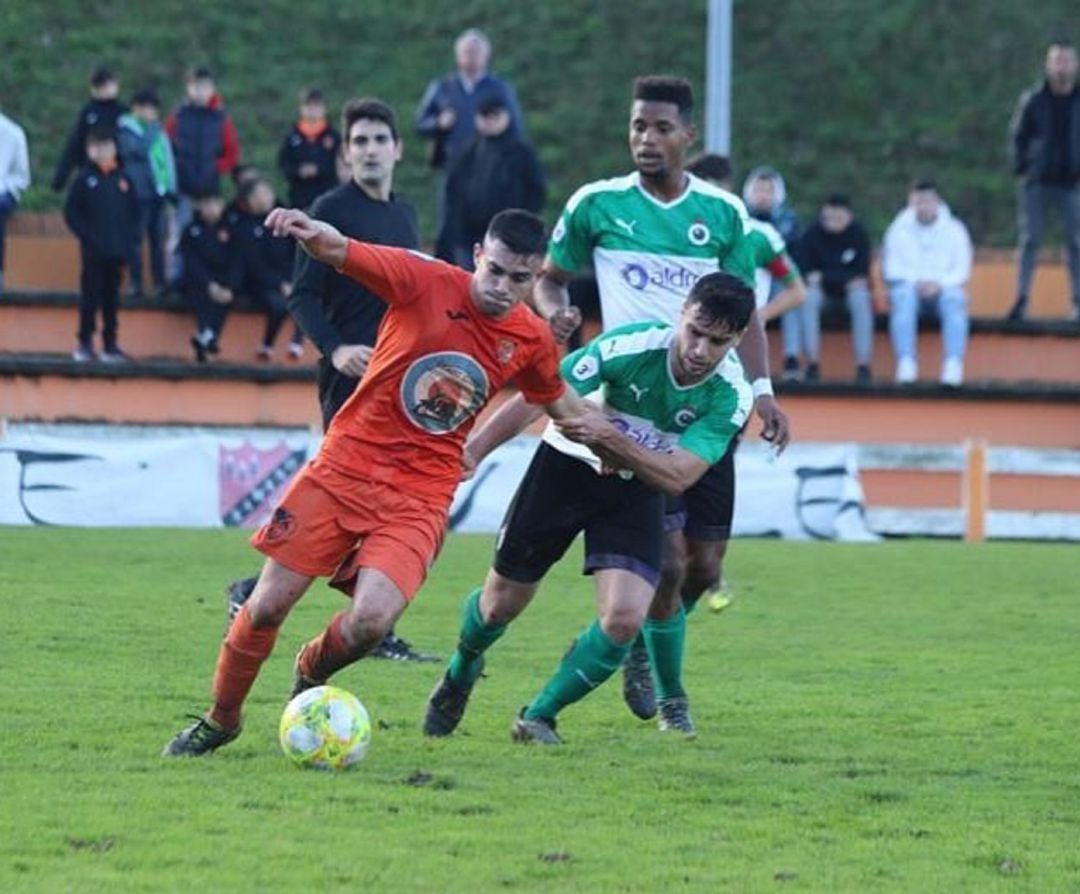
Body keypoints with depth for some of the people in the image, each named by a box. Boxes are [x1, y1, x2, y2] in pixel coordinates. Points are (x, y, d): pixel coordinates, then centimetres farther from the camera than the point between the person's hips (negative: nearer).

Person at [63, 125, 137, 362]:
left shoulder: (123, 180, 7)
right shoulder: (84, 180, -2)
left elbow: (133, 212, 14)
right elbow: (71, 213, -3)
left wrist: (126, 235, 1)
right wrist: (87, 236, -11)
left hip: (117, 252, 3)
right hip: (93, 252, -3)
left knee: (112, 297, 9)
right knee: (90, 297, -1)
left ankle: (110, 344, 15)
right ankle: (85, 344, 6)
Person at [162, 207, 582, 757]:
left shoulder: (533, 341, 0)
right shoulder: (428, 282, -10)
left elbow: (559, 403, 21)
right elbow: (342, 254, -24)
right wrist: (317, 235, -46)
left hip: (420, 496, 1)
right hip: (345, 464, -1)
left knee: (372, 620, -21)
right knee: (267, 606, -1)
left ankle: (312, 672, 15)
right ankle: (219, 721, 24)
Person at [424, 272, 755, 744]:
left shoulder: (730, 395, -23)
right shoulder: (632, 345, -29)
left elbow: (676, 477, -30)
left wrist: (611, 440, -44)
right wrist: (473, 450, -31)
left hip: (638, 491, 1)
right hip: (568, 464, -1)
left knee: (625, 618, -18)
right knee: (501, 603, 7)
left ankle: (539, 717, 4)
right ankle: (461, 673, 43)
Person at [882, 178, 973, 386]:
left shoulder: (955, 230, 8)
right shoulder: (899, 230, 9)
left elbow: (962, 270, 3)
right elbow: (891, 269, 3)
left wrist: (939, 283, -15)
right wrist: (915, 282, -14)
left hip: (943, 288, 0)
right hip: (909, 285, 0)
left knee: (954, 299, -34)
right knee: (903, 297, -35)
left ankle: (953, 366, -44)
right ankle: (906, 363, -43)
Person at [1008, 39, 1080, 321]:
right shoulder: (1033, 100, -1)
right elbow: (1017, 136, 7)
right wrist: (1021, 167, -3)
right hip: (1037, 182, -1)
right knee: (1030, 240, -1)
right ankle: (1021, 300, 0)